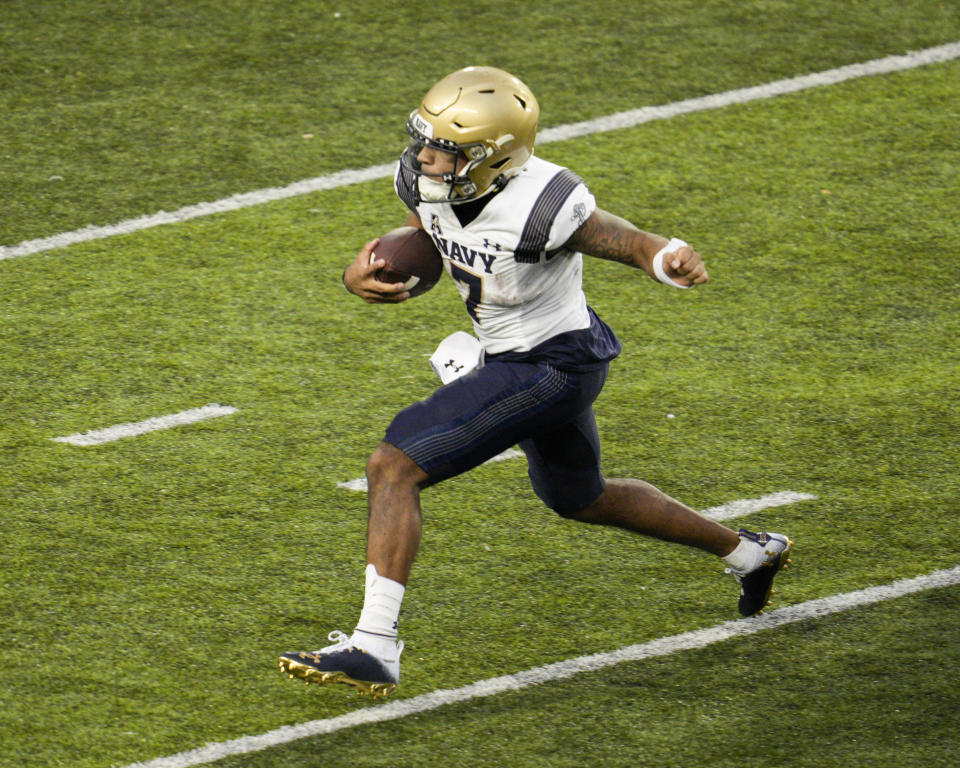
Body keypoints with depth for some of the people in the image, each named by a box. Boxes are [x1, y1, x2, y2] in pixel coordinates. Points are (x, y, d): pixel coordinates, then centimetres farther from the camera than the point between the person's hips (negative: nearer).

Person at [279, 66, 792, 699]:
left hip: (551, 367, -10)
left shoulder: (541, 208, -32)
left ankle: (374, 647, -17)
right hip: (515, 359, 10)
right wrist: (362, 274, -15)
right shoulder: (426, 181, -11)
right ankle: (750, 553, 49)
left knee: (394, 469, -17)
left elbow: (633, 243, -19)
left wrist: (673, 261, -44)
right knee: (577, 497, 32)